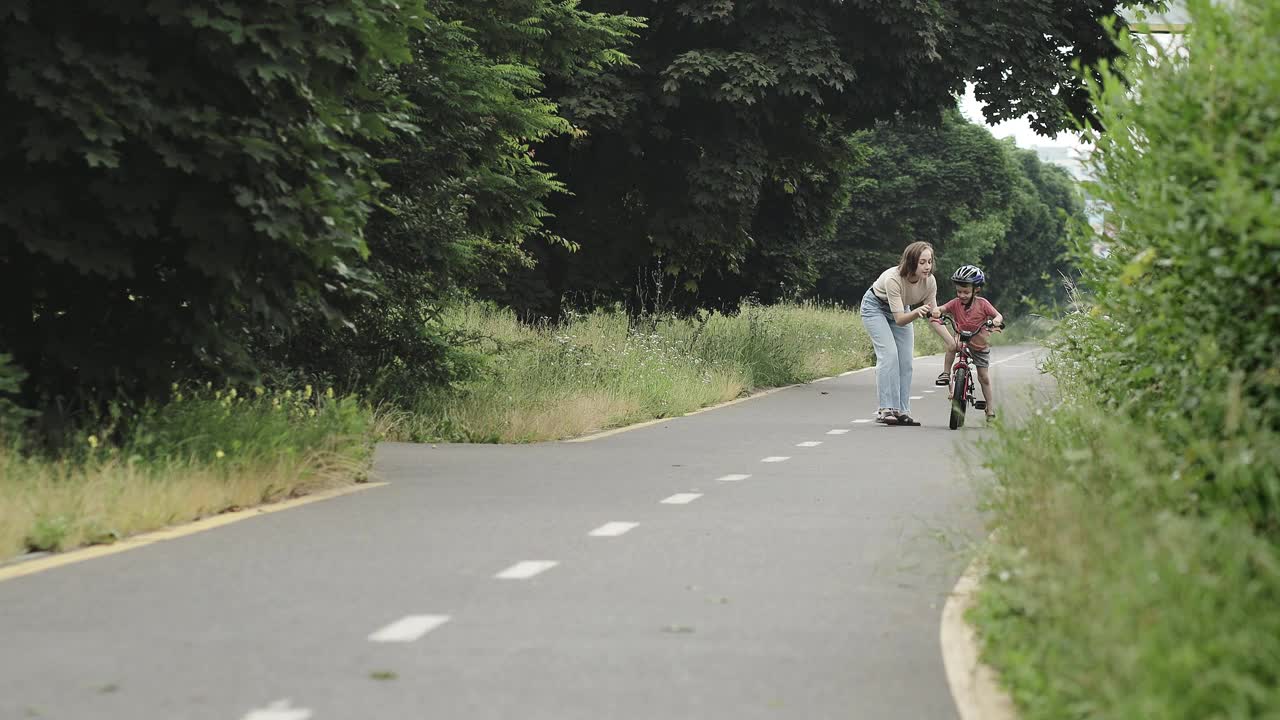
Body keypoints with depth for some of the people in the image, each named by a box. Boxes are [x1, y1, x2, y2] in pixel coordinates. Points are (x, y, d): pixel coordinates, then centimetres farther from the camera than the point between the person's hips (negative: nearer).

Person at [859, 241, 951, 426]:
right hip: (875, 307, -5)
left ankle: (902, 410, 1)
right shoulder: (893, 279, -38)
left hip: (902, 309, 5)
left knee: (906, 359, -5)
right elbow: (899, 319, -39)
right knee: (889, 354, -21)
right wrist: (917, 312, -58)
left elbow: (933, 317, -15)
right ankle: (886, 409, -21)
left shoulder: (929, 281, -22)